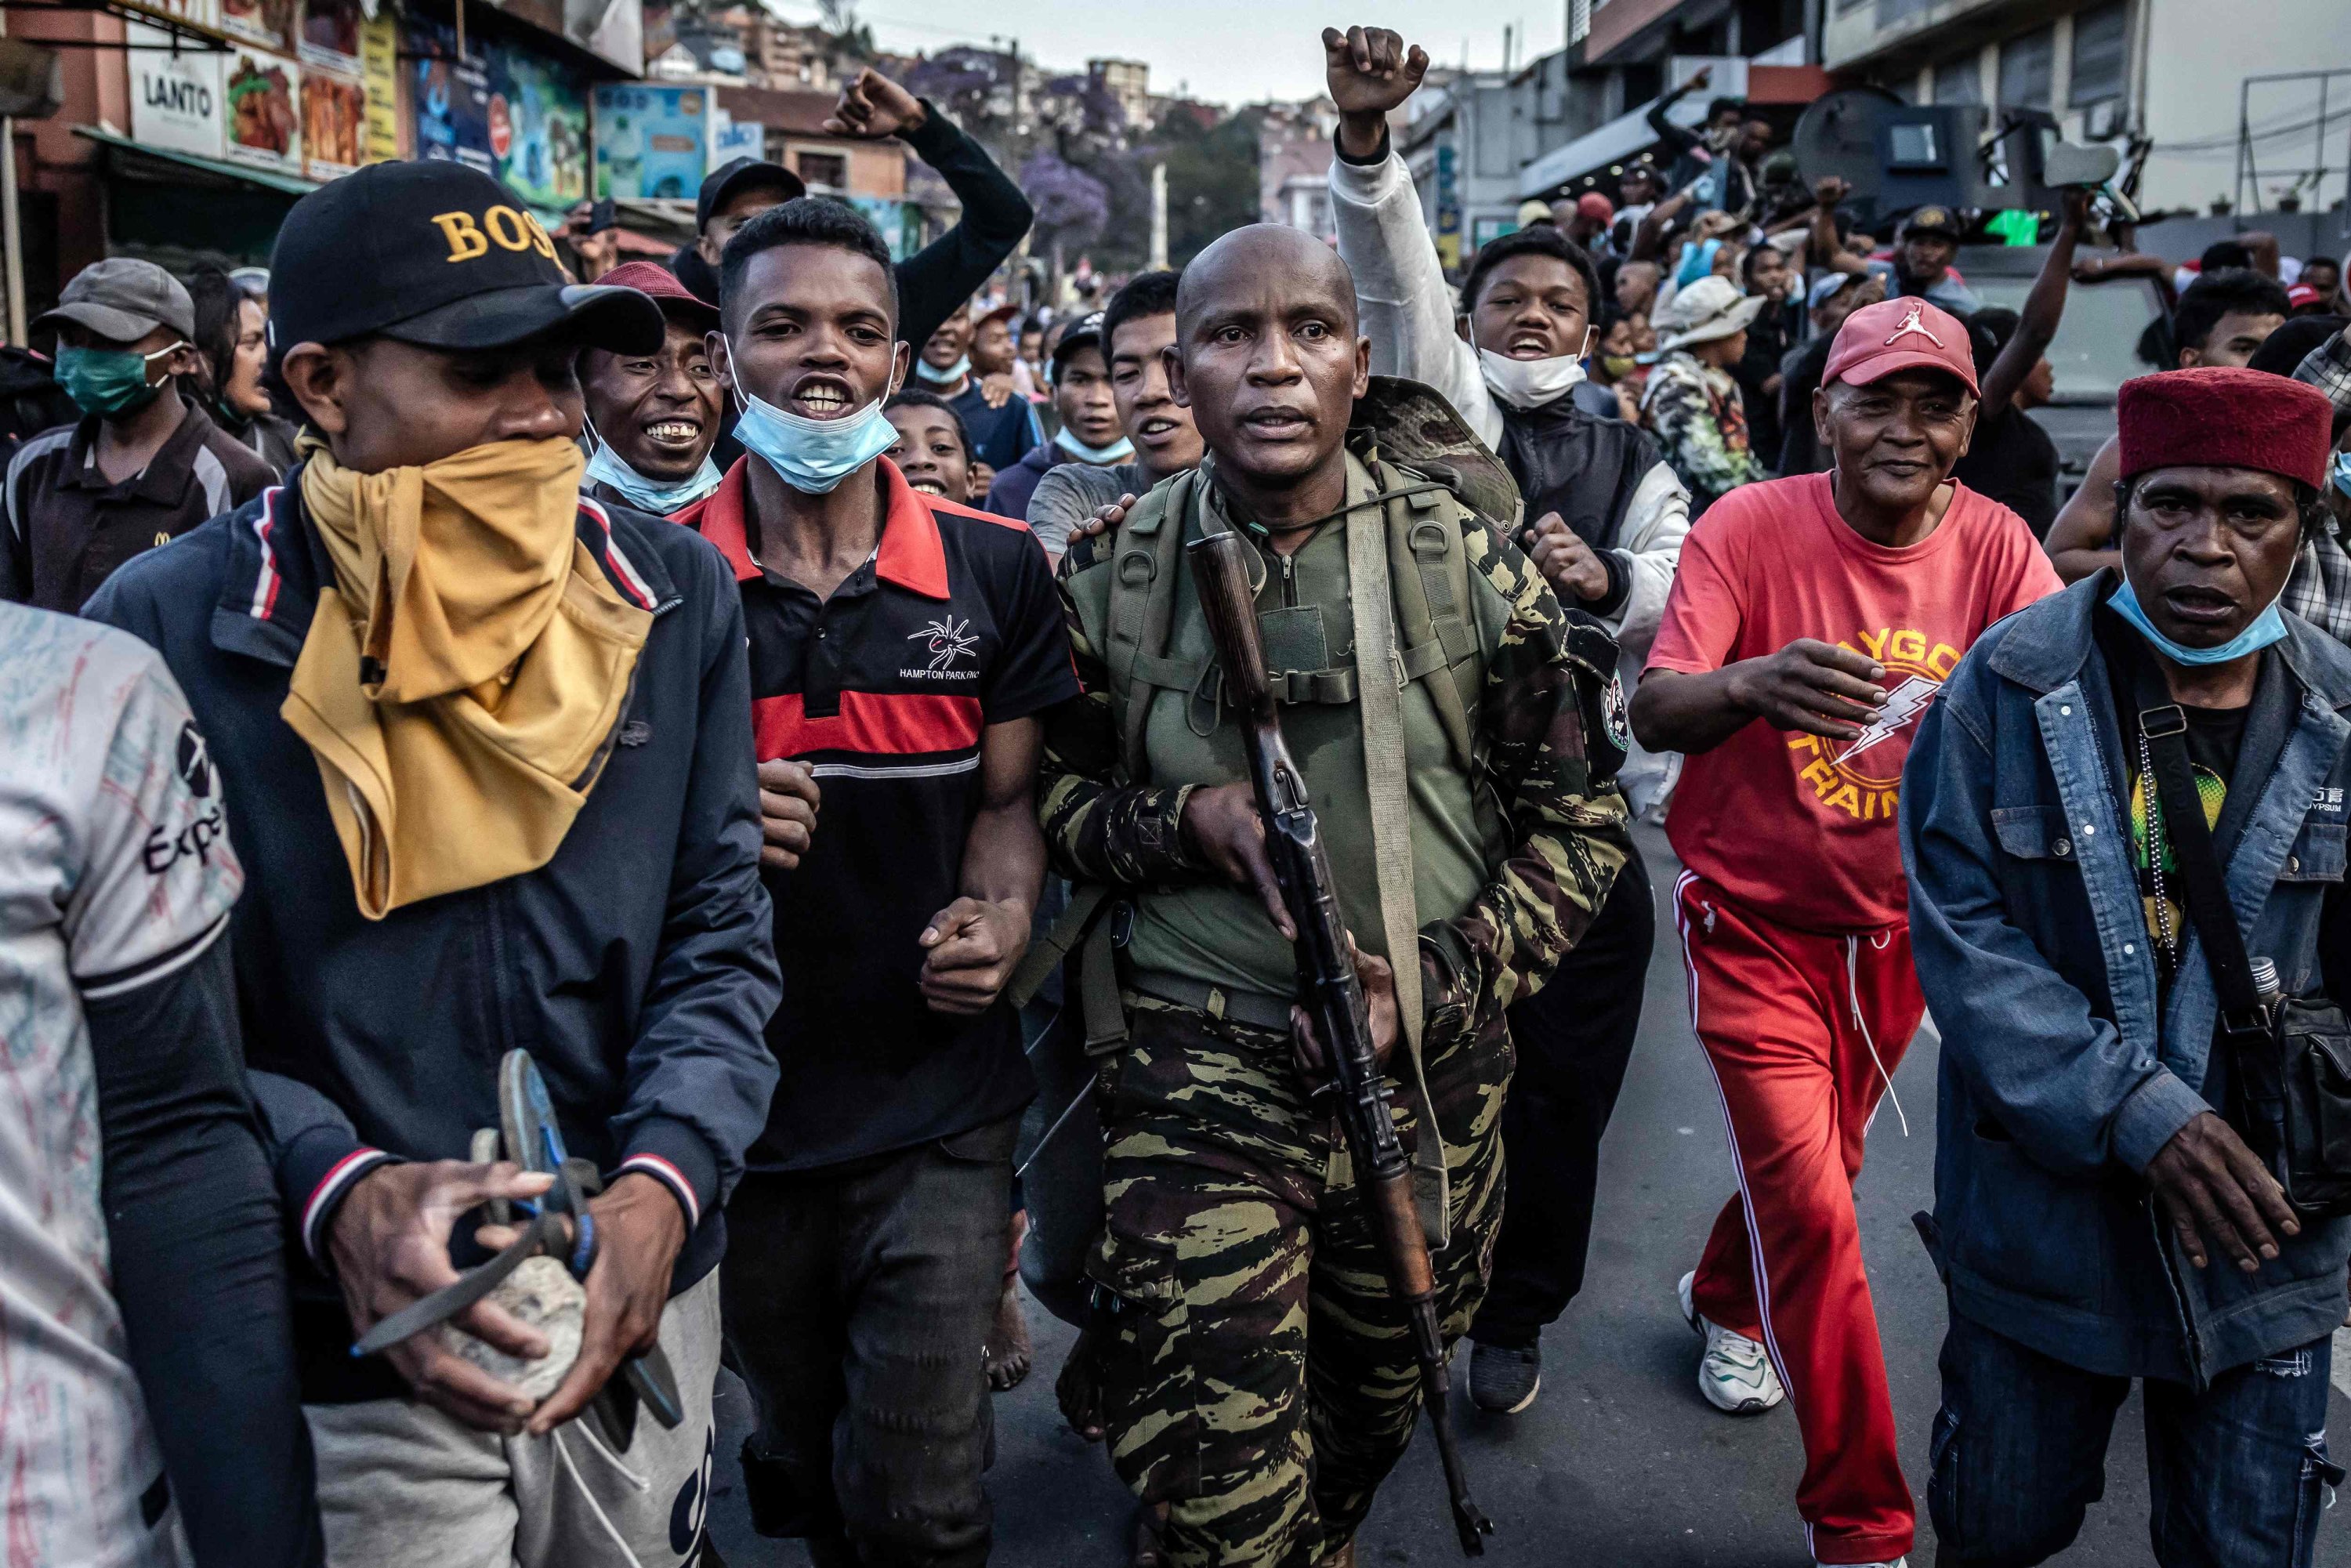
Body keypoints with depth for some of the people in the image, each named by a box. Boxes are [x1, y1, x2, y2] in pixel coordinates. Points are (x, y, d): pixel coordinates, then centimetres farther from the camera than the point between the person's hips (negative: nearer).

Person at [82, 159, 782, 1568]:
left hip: (645, 1298, 4)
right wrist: (334, 1190, -25)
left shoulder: (674, 597, -3)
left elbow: (720, 933, -1)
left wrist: (666, 1180, -16)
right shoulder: (168, 634, -11)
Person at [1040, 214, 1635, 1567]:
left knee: (1375, 1411, 23)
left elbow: (1580, 812, 2)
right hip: (1195, 1070, -1)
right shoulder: (1112, 577, -3)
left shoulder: (1472, 564, -4)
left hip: (1429, 1072, 2)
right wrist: (1181, 819, -14)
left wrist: (1440, 985, -10)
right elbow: (1047, 789, 6)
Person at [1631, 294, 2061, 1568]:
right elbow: (1651, 711, -28)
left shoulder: (1994, 544, -7)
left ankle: (1725, 1301, 55)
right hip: (1756, 918, -4)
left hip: (1899, 917, 4)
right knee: (1811, 1204, -7)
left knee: (1818, 1163, 21)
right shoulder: (1751, 528, -17)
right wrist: (1749, 683, -50)